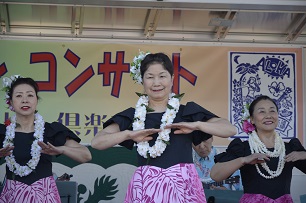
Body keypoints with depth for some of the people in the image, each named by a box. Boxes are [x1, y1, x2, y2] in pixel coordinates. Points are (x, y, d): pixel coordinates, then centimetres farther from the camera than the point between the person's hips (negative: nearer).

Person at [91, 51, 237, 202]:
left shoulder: (188, 111, 8)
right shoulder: (133, 115, 9)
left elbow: (230, 129, 1)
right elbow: (96, 142, -1)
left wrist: (196, 125, -13)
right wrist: (129, 134, -16)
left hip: (183, 187, 0)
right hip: (146, 189, 0)